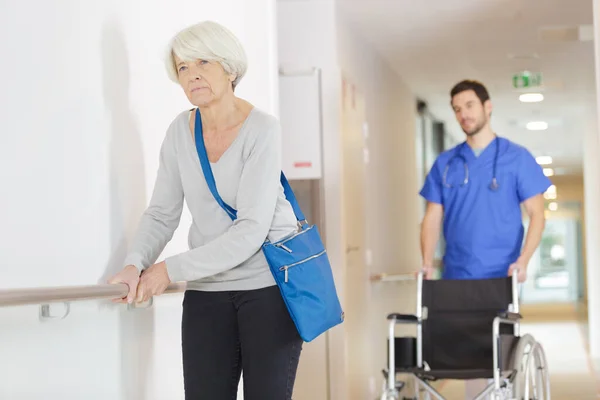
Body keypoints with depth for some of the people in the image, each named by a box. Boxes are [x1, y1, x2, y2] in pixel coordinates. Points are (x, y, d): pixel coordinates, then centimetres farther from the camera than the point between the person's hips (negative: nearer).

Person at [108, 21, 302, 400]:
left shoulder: (261, 129, -14)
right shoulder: (181, 130, 1)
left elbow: (251, 230, -20)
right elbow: (162, 213, 3)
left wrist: (171, 270, -21)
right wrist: (135, 265, -17)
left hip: (270, 284, -4)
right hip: (207, 290, 4)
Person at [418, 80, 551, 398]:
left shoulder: (516, 157, 2)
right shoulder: (445, 163, 10)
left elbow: (536, 214, -1)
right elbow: (433, 217, 8)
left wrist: (523, 260, -16)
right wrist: (427, 263, -8)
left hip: (501, 277, -2)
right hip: (457, 277, 3)